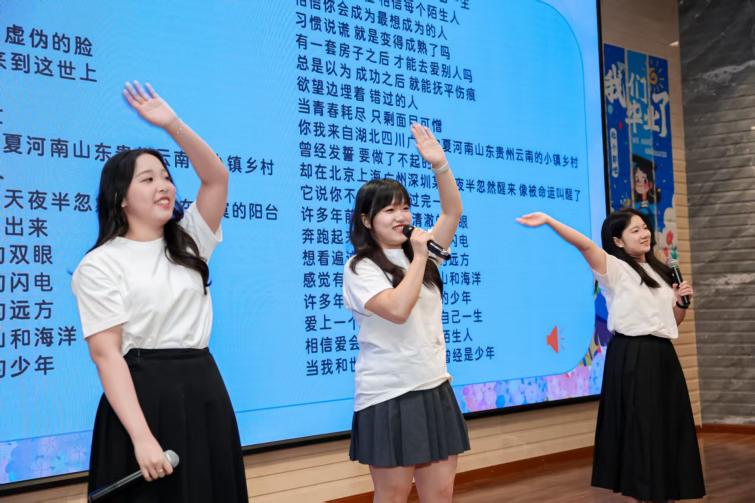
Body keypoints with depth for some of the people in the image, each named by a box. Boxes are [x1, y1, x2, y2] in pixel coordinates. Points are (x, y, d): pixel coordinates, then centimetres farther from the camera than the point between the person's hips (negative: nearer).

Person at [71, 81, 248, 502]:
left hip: (204, 390, 6)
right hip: (143, 396, -5)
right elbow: (106, 354, -13)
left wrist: (173, 125, -10)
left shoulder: (188, 242, 12)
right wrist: (142, 437, -21)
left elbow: (217, 177, 3)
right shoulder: (101, 265, -6)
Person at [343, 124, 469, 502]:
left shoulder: (419, 254, 11)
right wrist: (420, 257, -14)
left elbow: (453, 212, 1)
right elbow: (398, 309, -23)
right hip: (389, 396, -6)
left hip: (435, 390, 6)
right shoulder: (359, 268, -8)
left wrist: (439, 164, -13)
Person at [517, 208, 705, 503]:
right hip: (631, 357, -7)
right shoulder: (615, 269, -5)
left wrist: (681, 302, 3)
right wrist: (549, 221, -38)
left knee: (670, 426, 10)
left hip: (663, 356, 7)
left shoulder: (661, 272, 16)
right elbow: (585, 245, -24)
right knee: (640, 427, -3)